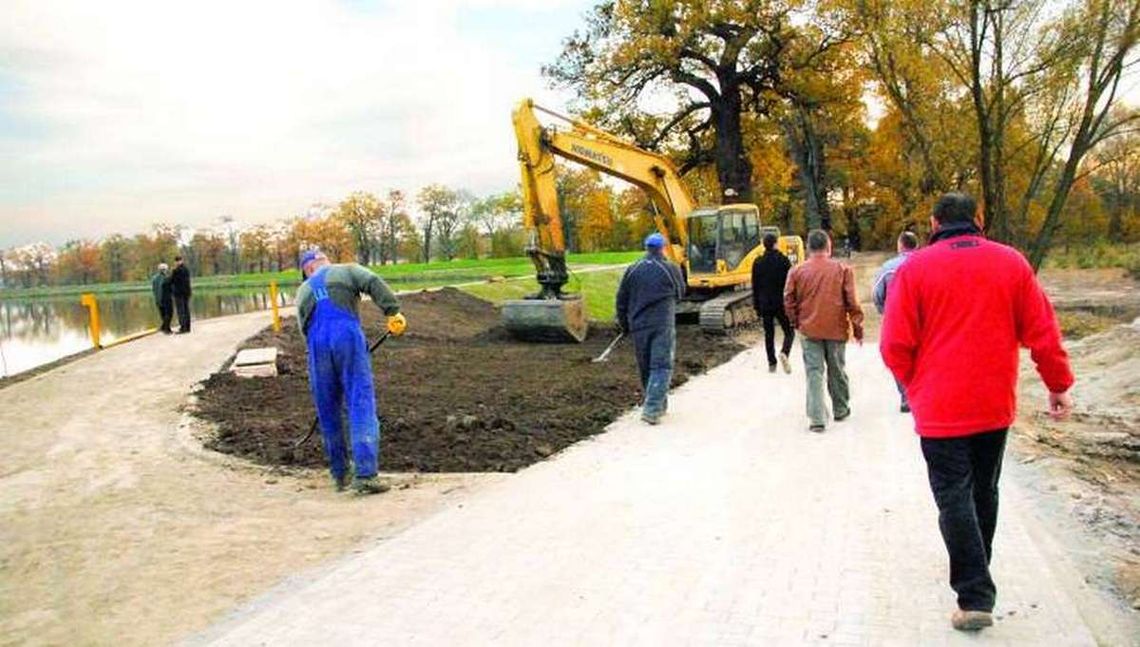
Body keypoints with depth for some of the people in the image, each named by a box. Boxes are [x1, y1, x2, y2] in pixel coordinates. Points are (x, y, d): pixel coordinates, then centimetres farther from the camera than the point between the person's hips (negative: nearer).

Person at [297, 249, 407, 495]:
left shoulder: (303, 291, 28)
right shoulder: (347, 270, 20)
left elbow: (305, 328, 22)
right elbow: (373, 283, -1)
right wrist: (393, 311, -10)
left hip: (318, 347, 3)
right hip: (349, 338, -3)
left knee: (328, 414, 13)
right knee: (362, 407, -6)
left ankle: (340, 476, 22)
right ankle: (365, 475, -16)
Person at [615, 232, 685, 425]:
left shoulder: (632, 270, 5)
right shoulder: (671, 269, -4)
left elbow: (621, 300, 9)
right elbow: (680, 292, 10)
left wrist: (624, 324, 19)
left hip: (638, 326, 4)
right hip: (663, 325, -4)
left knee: (645, 368, 14)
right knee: (661, 367, -3)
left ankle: (659, 404, 26)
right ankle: (652, 409, -14)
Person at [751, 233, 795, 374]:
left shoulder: (758, 263, 2)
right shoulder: (783, 260, -7)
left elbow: (755, 287, 6)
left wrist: (756, 306, 13)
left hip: (765, 304, 3)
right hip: (781, 303, -3)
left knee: (769, 333, 11)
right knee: (789, 332, 7)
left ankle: (771, 363, 8)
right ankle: (784, 353, -18)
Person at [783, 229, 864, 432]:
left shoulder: (797, 272, -4)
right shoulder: (842, 269, -5)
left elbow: (789, 302, 0)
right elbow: (852, 302, -4)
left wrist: (797, 323, 16)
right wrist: (858, 329, 4)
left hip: (809, 330, 0)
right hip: (837, 329, 1)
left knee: (814, 372, 1)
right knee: (836, 370, 15)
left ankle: (817, 418, -7)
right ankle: (841, 410, 31)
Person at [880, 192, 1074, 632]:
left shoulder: (915, 267, -8)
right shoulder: (1011, 262, 1)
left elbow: (895, 345, -11)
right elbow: (1042, 332, 1)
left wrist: (916, 386, 6)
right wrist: (1059, 385, 12)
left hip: (941, 409, -4)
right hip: (995, 406, 4)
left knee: (954, 497, 2)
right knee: (983, 491, 20)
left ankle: (975, 597, -2)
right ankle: (976, 572, 36)